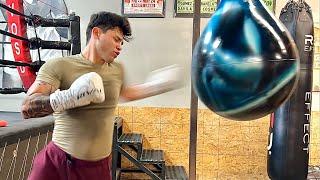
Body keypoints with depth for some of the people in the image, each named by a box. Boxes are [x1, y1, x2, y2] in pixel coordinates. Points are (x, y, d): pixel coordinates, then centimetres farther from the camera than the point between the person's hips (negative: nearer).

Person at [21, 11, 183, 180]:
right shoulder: (58, 66, -11)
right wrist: (66, 98, -35)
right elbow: (27, 108, -19)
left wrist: (158, 85, 21)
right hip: (56, 160, -3)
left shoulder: (117, 70, 4)